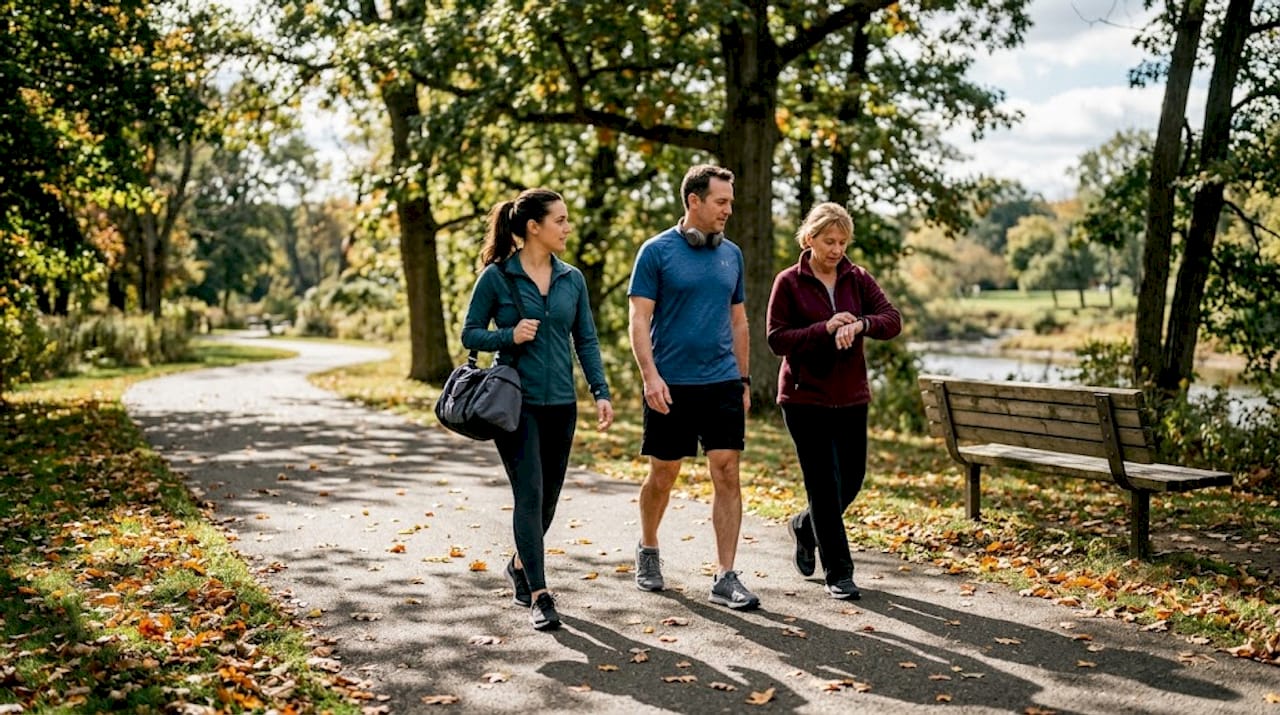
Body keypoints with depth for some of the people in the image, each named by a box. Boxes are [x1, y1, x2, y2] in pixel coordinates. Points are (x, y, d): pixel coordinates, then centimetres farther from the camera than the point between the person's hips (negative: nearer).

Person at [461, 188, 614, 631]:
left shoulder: (572, 279, 6)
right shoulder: (496, 277, -6)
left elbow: (586, 340, 9)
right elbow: (470, 334, -1)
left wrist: (601, 391, -1)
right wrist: (509, 336, -19)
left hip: (561, 403, 5)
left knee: (548, 496, 13)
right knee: (530, 494, -10)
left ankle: (520, 565, 38)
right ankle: (539, 596, -5)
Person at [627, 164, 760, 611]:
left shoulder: (731, 254, 10)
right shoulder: (657, 251, -5)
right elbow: (639, 320, -8)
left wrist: (743, 380, 14)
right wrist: (650, 375, -18)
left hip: (723, 382, 4)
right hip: (671, 385, -3)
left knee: (727, 473, -3)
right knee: (663, 474, 9)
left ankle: (726, 578, 1)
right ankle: (648, 549, 34)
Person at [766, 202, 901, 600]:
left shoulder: (857, 279, 5)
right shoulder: (788, 283, -4)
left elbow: (893, 320, -5)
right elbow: (777, 339, -9)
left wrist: (861, 324, -25)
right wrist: (824, 329, -20)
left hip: (851, 397, 4)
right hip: (805, 398, -4)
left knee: (851, 480, 10)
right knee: (825, 485, -3)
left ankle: (805, 527, 39)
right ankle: (838, 574, 8)